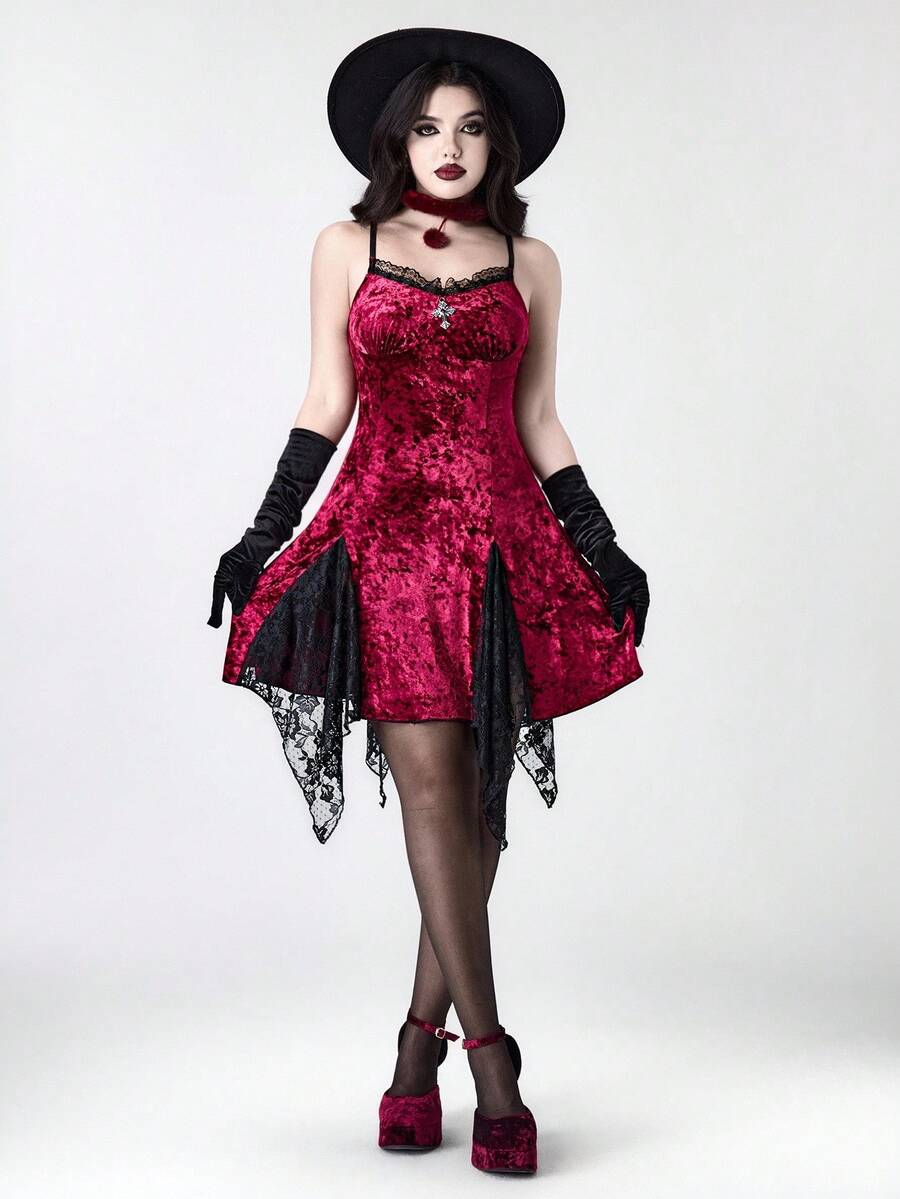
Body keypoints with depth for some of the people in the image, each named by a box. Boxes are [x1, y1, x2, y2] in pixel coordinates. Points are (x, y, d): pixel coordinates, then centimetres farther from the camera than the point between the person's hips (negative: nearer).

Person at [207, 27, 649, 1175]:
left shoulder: (529, 263, 12)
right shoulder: (347, 249, 10)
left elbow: (537, 421, 13)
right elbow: (326, 406, 10)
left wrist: (604, 550, 9)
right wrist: (262, 536, 4)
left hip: (504, 540, 2)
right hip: (387, 531, -1)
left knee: (476, 797, 1)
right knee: (431, 780, -11)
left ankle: (421, 1043, 14)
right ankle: (490, 1056, -7)